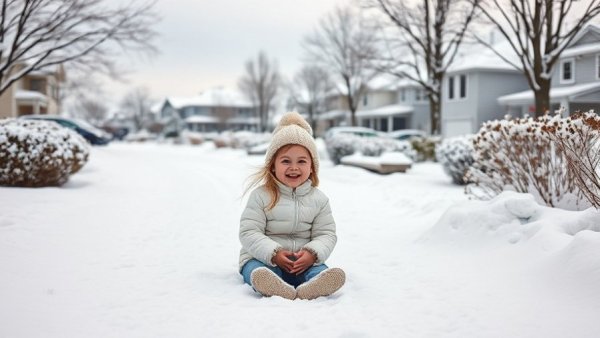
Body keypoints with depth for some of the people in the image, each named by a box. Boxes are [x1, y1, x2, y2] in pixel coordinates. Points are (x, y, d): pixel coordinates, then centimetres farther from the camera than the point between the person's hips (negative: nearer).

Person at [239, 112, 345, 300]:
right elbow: (249, 233, -6)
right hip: (263, 257, -2)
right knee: (258, 271, -36)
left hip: (304, 261, 2)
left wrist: (312, 253, -18)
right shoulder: (261, 195, -1)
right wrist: (274, 254, -22)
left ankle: (314, 287, -63)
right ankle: (273, 286, -68)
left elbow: (326, 234, 4)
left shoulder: (318, 199, 8)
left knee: (320, 270, -30)